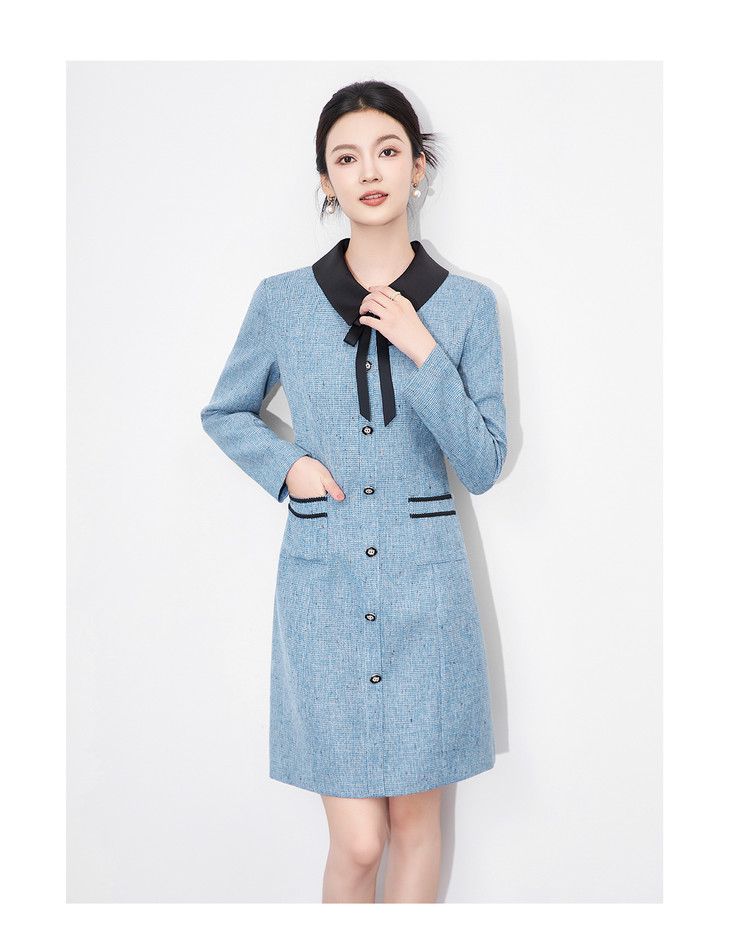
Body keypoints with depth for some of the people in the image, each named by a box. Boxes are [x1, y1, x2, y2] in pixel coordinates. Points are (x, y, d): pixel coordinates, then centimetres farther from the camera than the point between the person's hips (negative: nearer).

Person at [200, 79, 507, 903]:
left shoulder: (465, 305, -1)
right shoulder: (282, 301, -1)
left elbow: (483, 466, -2)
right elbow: (224, 412, 14)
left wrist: (424, 353, -13)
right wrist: (287, 466, -4)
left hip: (426, 586, 1)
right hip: (322, 583, 0)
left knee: (414, 820, 12)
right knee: (356, 841, 2)